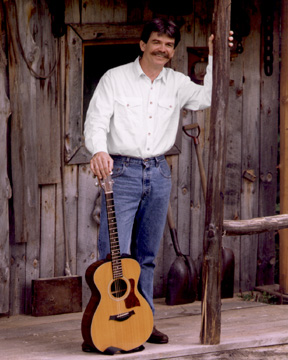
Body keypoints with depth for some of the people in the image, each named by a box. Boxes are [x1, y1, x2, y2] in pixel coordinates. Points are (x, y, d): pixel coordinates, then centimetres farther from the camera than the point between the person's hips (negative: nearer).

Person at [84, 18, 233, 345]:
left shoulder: (177, 84, 13)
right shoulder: (115, 78, 0)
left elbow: (207, 98, 5)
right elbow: (95, 121, -8)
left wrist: (215, 58, 2)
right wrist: (99, 151, -28)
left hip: (158, 174, 4)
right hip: (121, 171, -4)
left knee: (147, 255, 11)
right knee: (116, 253, -10)